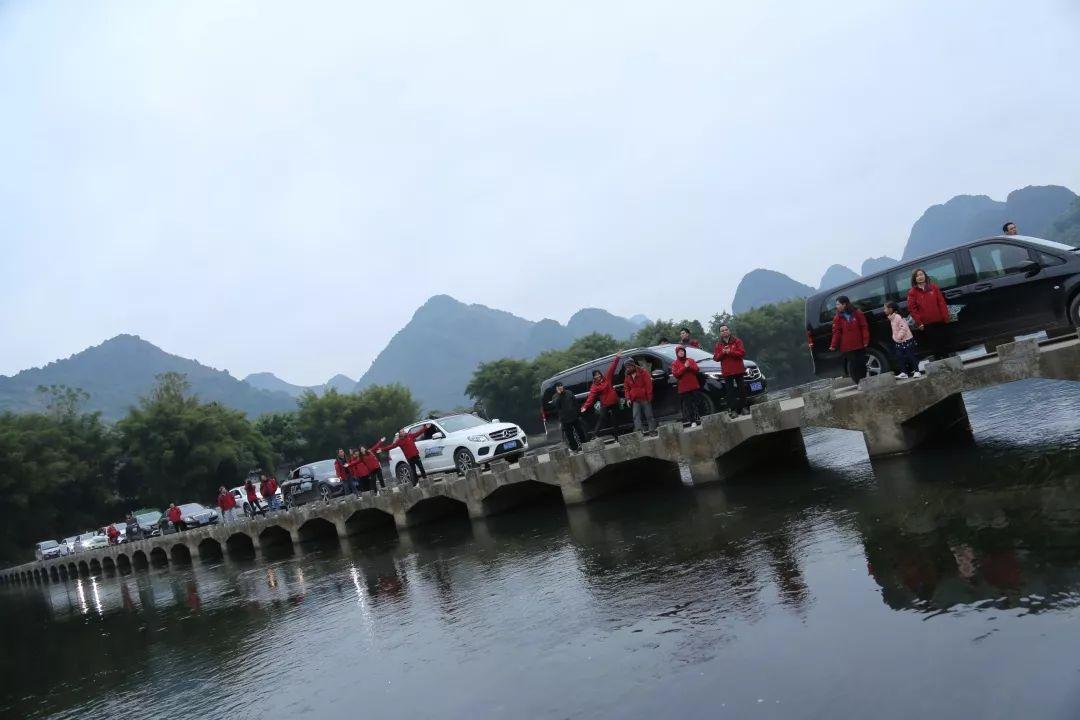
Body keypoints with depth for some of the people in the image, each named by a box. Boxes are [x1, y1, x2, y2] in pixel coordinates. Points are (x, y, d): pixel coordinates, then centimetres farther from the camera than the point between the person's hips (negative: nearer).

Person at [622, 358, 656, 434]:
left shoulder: (643, 372, -5)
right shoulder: (627, 376, 10)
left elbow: (648, 385, -8)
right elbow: (626, 388, 10)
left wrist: (649, 396, -12)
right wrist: (628, 398, -1)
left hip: (645, 398, -4)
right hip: (635, 400, 4)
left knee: (649, 415, 3)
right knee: (636, 416, -8)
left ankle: (652, 429, 10)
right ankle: (639, 429, -14)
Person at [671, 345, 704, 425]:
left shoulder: (691, 360, 14)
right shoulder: (675, 364, 5)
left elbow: (696, 369, 4)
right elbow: (676, 374, -8)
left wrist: (689, 366, -14)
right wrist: (684, 367, -15)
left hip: (694, 386, 2)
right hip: (684, 388, -2)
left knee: (696, 403, 1)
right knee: (687, 405, -7)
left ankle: (698, 419, 6)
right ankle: (692, 421, -7)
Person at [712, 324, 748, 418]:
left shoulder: (737, 341, 5)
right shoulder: (718, 344, 10)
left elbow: (742, 353, -7)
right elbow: (715, 358, 4)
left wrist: (730, 352, -15)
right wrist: (723, 352, -13)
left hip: (738, 370, -1)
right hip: (727, 372, 1)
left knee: (742, 389, 4)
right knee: (730, 392, -3)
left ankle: (743, 408, 12)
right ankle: (733, 410, -3)